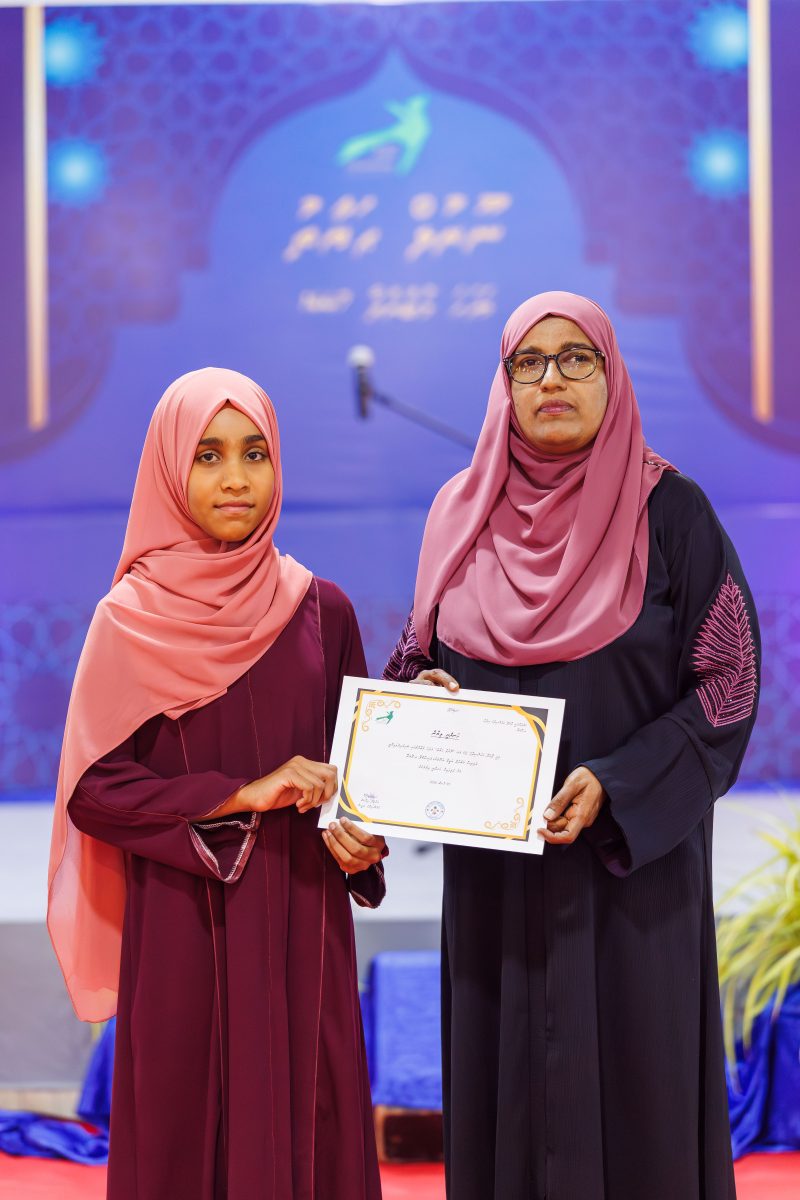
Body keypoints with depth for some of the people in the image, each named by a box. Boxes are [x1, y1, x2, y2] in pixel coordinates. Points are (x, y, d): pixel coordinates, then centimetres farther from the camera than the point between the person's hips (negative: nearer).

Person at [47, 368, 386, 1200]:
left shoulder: (320, 610, 4)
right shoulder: (130, 617, -4)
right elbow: (92, 788, -6)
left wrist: (354, 831, -9)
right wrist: (241, 796, -15)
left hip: (302, 921, 2)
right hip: (181, 922, -2)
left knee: (306, 1124, 5)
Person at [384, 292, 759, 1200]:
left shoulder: (670, 512, -4)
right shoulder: (463, 512, 6)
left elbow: (728, 683, -6)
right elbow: (419, 658, 16)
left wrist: (617, 786, -17)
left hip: (632, 862, -3)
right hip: (493, 870, 3)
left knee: (630, 1084, 1)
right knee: (505, 1084, 7)